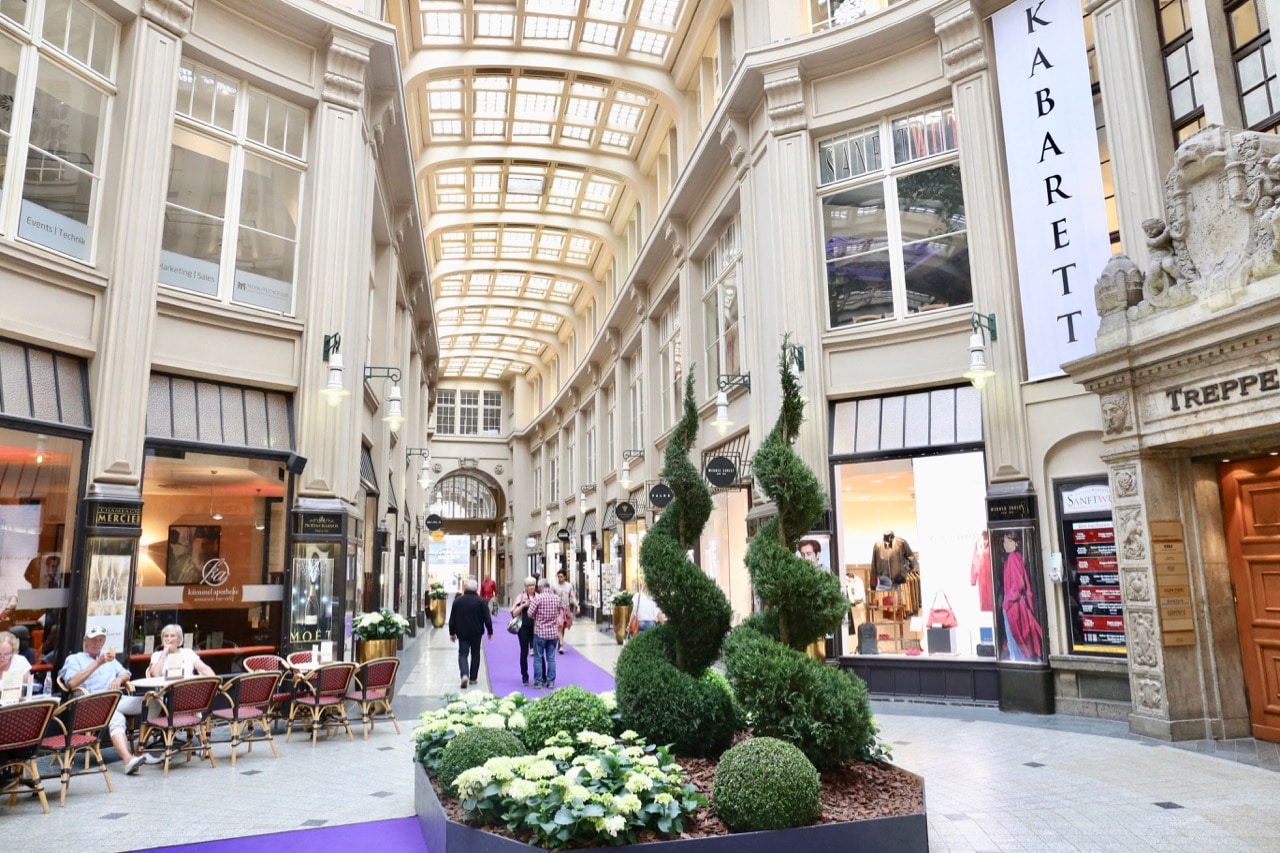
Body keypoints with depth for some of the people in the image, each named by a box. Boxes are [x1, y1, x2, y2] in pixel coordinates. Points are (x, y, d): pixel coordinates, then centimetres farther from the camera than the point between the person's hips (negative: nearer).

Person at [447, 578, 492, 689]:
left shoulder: (457, 601, -2)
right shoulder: (481, 601, -7)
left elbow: (452, 619, 3)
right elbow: (487, 618, -7)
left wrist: (452, 633, 12)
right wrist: (490, 631, 3)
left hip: (462, 633, 0)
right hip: (476, 633, 0)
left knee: (462, 654, 4)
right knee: (475, 654, 13)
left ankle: (464, 674, -18)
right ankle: (473, 677, 16)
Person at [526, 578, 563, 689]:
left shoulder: (538, 598, -13)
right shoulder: (557, 598, 2)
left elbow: (530, 614, -10)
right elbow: (561, 610, 15)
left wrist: (537, 618, 8)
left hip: (540, 631, -4)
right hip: (553, 632, 4)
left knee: (538, 658, 7)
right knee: (551, 658, 10)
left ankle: (538, 681, 11)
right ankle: (551, 681, 11)